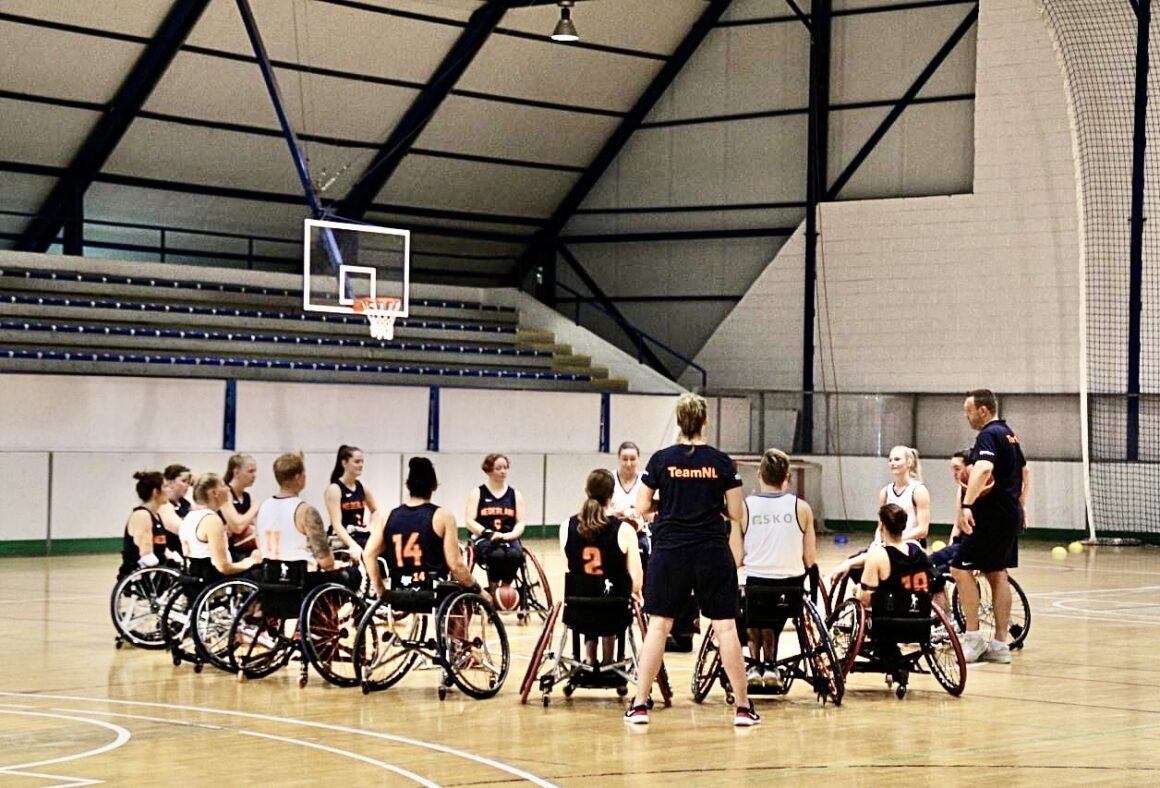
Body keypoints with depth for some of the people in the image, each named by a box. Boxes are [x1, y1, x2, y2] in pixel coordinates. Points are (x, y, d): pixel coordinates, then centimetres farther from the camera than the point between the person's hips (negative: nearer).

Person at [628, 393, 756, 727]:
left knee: (658, 625, 5)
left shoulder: (662, 460, -2)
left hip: (669, 551, 0)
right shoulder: (721, 462, -1)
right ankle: (743, 707, 7)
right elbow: (737, 515, 1)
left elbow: (641, 508, 0)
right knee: (726, 627, 4)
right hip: (713, 552, 0)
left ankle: (640, 704, 4)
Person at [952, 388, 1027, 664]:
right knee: (997, 574, 12)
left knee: (961, 569, -8)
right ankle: (1000, 645, 13)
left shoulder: (989, 435, -15)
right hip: (1010, 514, 10)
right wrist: (1019, 505, 41)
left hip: (991, 516, -10)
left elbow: (984, 468, -33)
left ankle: (973, 639, -10)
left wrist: (967, 505, -41)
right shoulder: (1008, 434, 17)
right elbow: (1023, 469, 31)